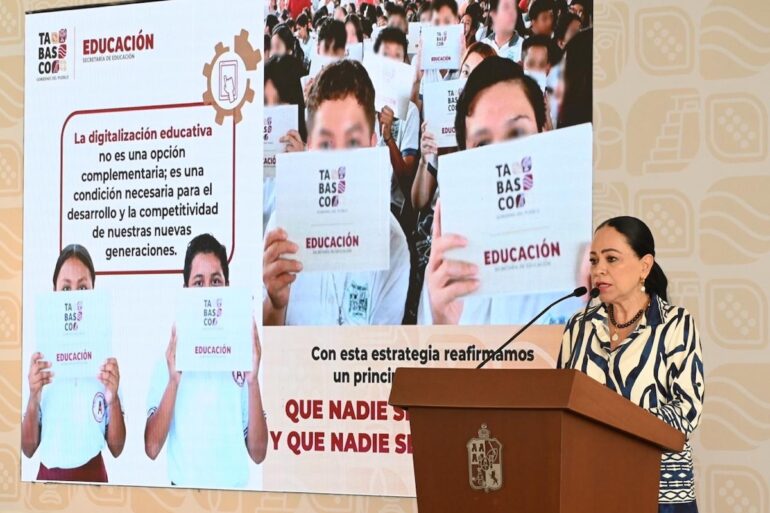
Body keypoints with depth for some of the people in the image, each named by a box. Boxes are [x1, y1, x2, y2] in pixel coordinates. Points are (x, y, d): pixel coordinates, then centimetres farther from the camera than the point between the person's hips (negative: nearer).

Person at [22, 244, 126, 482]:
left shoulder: (105, 358, 0)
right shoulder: (41, 359, 1)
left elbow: (116, 448, 1)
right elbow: (28, 449, 2)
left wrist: (113, 398, -14)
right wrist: (33, 398, -13)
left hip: (92, 476, -1)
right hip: (49, 477, 1)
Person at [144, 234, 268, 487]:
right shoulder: (170, 358, 4)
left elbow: (258, 453, 1)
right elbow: (151, 448, -3)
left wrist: (252, 380, -10)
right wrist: (174, 380, -13)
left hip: (234, 489, 1)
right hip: (184, 489, -1)